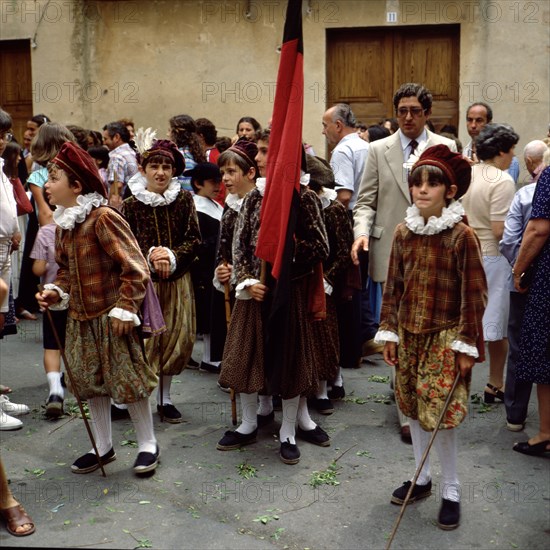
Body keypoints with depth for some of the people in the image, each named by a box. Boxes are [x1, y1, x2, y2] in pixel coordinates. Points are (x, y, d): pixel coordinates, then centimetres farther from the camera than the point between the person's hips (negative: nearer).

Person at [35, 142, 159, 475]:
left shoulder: (103, 218, -19)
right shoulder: (64, 223, 7)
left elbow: (135, 268, -19)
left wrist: (124, 307, -19)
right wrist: (57, 292, -1)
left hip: (110, 318, -8)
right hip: (81, 318, 8)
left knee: (127, 380, 2)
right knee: (90, 382, 14)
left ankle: (148, 445, 19)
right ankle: (103, 447, 30)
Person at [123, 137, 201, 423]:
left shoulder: (184, 199, -1)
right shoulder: (131, 205, -5)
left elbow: (194, 240, -1)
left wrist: (172, 256, -17)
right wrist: (150, 258, -18)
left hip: (177, 279, 2)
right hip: (144, 281, -2)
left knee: (178, 337, 4)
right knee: (145, 338, -2)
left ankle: (165, 397, 20)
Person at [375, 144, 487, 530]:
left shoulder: (462, 236, -12)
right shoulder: (404, 232, 3)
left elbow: (474, 294, -10)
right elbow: (393, 286, 8)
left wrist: (466, 344, -11)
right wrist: (389, 331, 6)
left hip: (444, 336, -5)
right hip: (409, 334, 5)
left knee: (439, 412, -5)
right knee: (413, 407, 13)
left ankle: (451, 490, 13)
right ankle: (422, 478, 29)